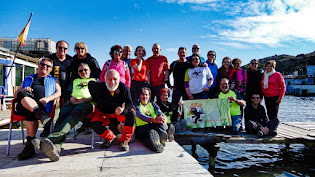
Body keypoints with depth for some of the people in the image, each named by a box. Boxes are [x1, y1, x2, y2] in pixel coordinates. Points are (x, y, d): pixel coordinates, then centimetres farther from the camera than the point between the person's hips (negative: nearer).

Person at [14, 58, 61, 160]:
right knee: (22, 94, -34)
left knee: (31, 113, -37)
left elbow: (58, 93, 12)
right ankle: (41, 115, -53)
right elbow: (15, 94, 28)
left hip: (42, 104, -2)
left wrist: (48, 98, -11)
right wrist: (22, 91, 2)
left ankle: (30, 146, -35)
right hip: (23, 105, 2)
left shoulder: (53, 80, 32)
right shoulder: (28, 79, 38)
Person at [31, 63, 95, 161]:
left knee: (73, 116, -37)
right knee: (63, 116, -32)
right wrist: (71, 97, 5)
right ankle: (56, 148, -55)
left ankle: (50, 139, -60)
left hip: (86, 103, -3)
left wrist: (85, 99, -4)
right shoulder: (75, 81, 41)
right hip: (72, 102, 3)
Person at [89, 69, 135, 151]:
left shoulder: (123, 88, -20)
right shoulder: (99, 87, -18)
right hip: (103, 114, 1)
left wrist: (122, 110, -46)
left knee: (131, 113, -29)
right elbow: (90, 83, 6)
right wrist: (95, 101, 6)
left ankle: (124, 140, -11)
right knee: (94, 124, -26)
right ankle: (109, 137, 7)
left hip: (119, 114, 0)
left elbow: (129, 104, -22)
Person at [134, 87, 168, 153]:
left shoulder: (153, 104, 21)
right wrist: (153, 120, -32)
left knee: (161, 122, -31)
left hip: (154, 126, 3)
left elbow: (159, 112, 0)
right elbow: (140, 115, -12)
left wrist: (163, 117, -27)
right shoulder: (136, 105, 10)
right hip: (141, 128, -3)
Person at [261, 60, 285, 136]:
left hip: (275, 97, -5)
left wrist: (280, 97, -9)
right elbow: (262, 86, 20)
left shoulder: (277, 75, -2)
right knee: (269, 113, 8)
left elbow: (283, 87, -2)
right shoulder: (263, 75, 13)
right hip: (267, 97, 5)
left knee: (274, 113, -9)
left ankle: (274, 129, -9)